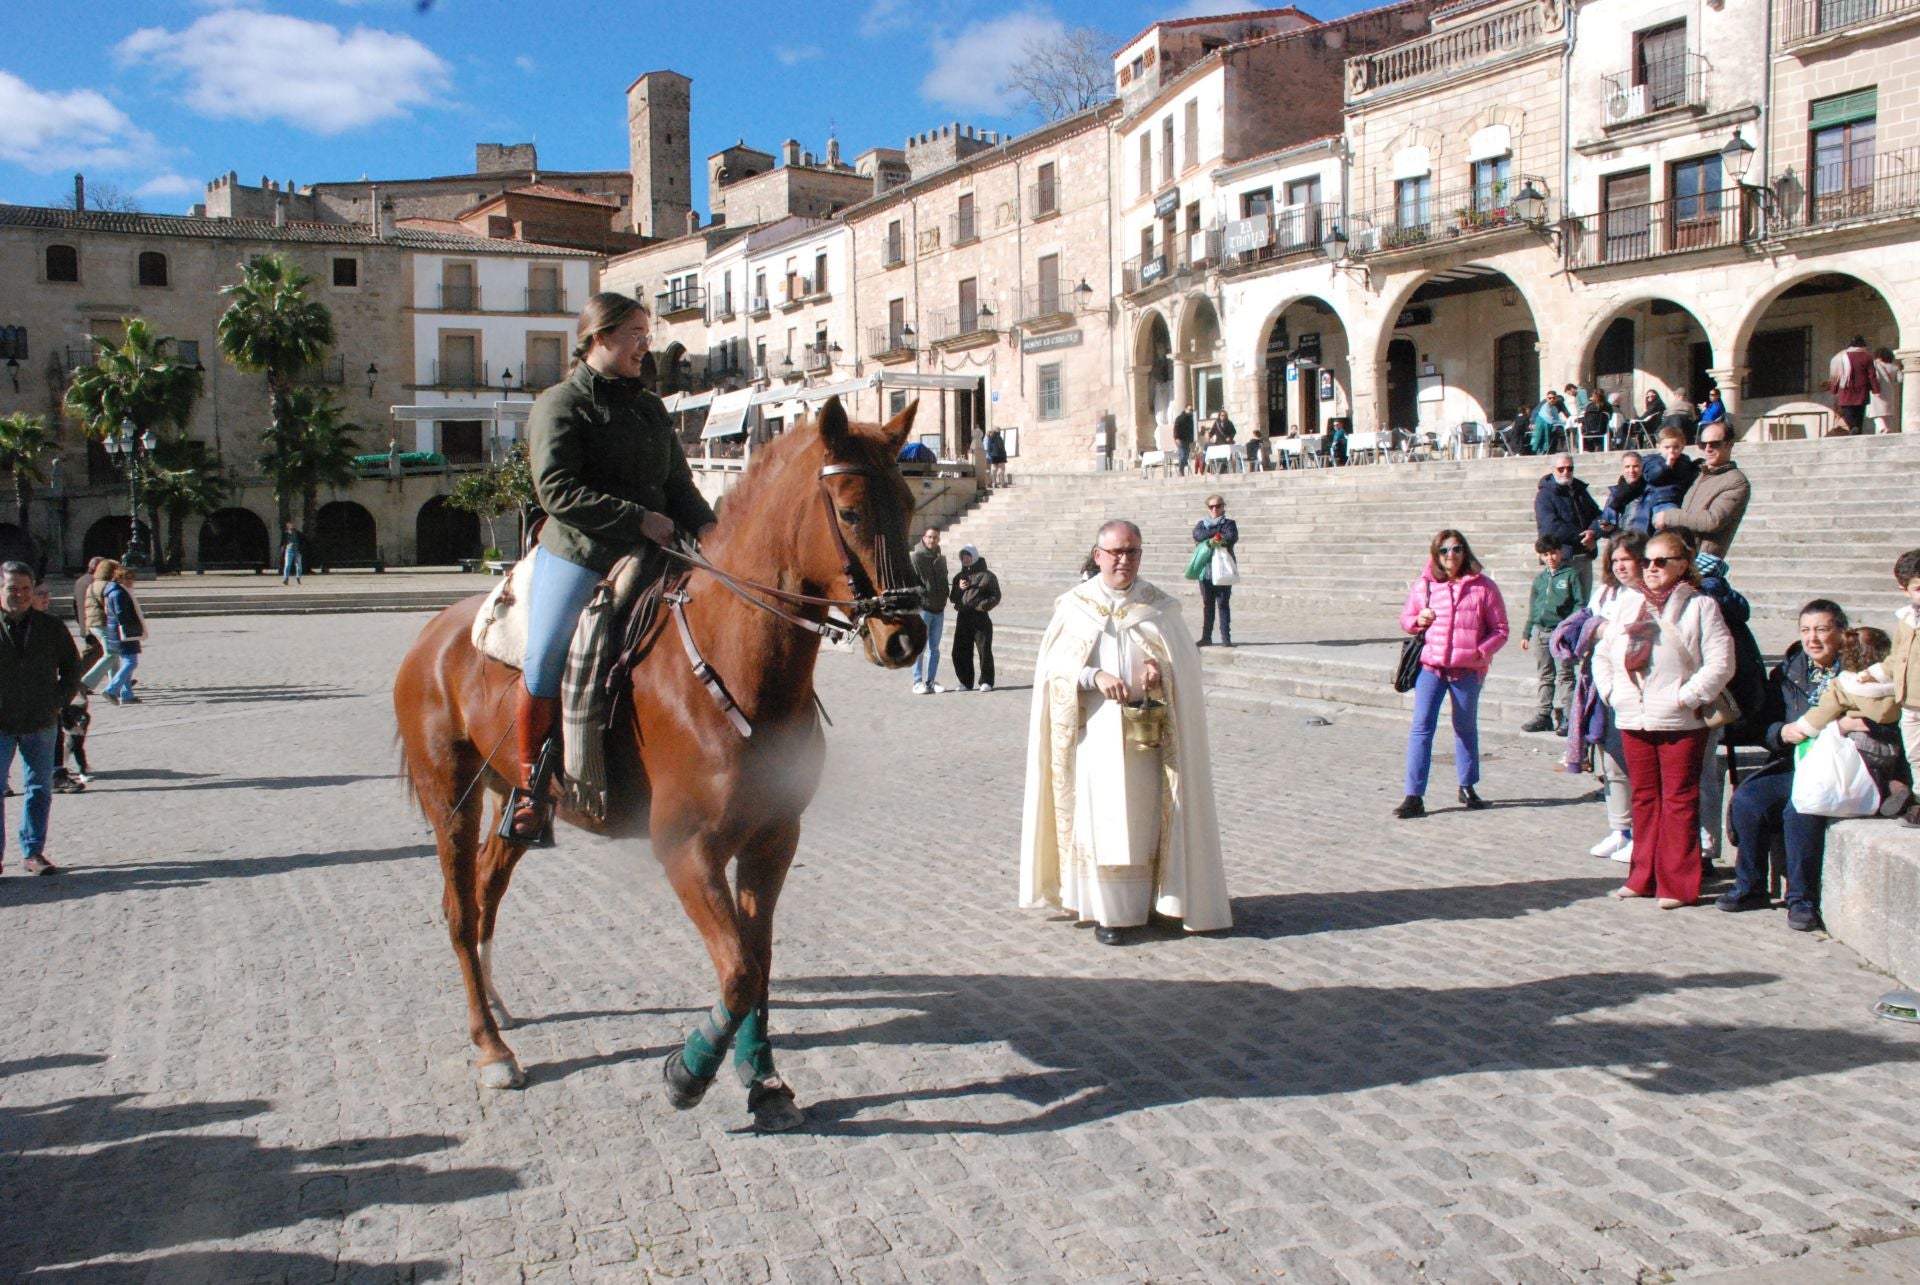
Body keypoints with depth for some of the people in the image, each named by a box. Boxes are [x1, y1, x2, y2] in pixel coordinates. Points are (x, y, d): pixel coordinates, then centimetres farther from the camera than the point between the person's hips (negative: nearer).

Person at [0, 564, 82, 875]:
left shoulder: (51, 627, 4)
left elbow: (72, 668, 14)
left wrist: (59, 701, 4)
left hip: (41, 724, 2)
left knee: (39, 790, 8)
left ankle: (34, 853, 18)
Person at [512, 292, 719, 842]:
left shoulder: (652, 409, 19)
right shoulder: (560, 404, -2)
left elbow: (679, 483, 16)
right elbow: (558, 490, -13)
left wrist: (702, 524, -6)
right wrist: (637, 518, -17)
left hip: (650, 556, 6)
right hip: (577, 555, -6)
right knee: (545, 663, -17)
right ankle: (530, 784, 0)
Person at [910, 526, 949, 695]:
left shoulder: (941, 558, 13)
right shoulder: (917, 557, -7)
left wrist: (944, 596, 10)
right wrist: (923, 594, -15)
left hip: (939, 609, 6)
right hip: (922, 607, -6)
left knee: (934, 648, 10)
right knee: (920, 647, -3)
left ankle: (931, 681, 15)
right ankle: (918, 682, 1)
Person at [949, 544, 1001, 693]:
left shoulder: (987, 576, 0)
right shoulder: (959, 576, 17)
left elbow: (995, 597, -2)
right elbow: (953, 598, 18)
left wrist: (983, 605, -15)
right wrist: (959, 588, -1)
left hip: (980, 618, -5)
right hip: (962, 618, 5)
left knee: (984, 651, -4)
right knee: (960, 652, 4)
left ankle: (986, 682, 4)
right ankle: (966, 682, 13)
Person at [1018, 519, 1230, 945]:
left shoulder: (1160, 608, 6)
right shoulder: (1074, 606, 4)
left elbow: (1186, 664, 5)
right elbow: (1055, 664, -2)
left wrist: (1159, 670, -17)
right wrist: (1095, 676, -19)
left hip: (1146, 733, 1)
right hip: (1093, 731, -1)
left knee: (1141, 817, 3)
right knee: (1099, 817, -3)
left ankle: (1140, 900, 14)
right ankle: (1109, 910, 3)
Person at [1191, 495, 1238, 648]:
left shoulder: (1229, 524, 7)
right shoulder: (1202, 524, 13)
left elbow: (1232, 538, -14)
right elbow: (1197, 535, -9)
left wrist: (1209, 539, -13)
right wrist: (1218, 530, -10)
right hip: (1206, 570, 2)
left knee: (1223, 604, -2)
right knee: (1207, 605, 6)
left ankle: (1226, 638, 0)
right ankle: (1206, 637, 11)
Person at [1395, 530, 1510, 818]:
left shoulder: (1483, 586, -1)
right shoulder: (1424, 585, 5)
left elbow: (1500, 630, 2)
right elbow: (1405, 618, 16)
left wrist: (1481, 652, -14)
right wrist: (1418, 620, -7)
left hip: (1468, 669, 0)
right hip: (1430, 666, 0)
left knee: (1466, 728, 16)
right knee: (1421, 727, -7)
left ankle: (1467, 787, 34)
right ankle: (1414, 796, -6)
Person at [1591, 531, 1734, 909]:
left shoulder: (1700, 606, -3)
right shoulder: (1629, 603, 13)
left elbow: (1720, 663, -10)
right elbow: (1603, 653, 19)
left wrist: (1686, 697, -15)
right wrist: (1611, 690, 7)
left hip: (1680, 723, -5)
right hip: (1633, 721, 5)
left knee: (1679, 802, -1)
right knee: (1643, 798, 12)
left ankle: (1677, 884, 4)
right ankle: (1644, 877, 20)